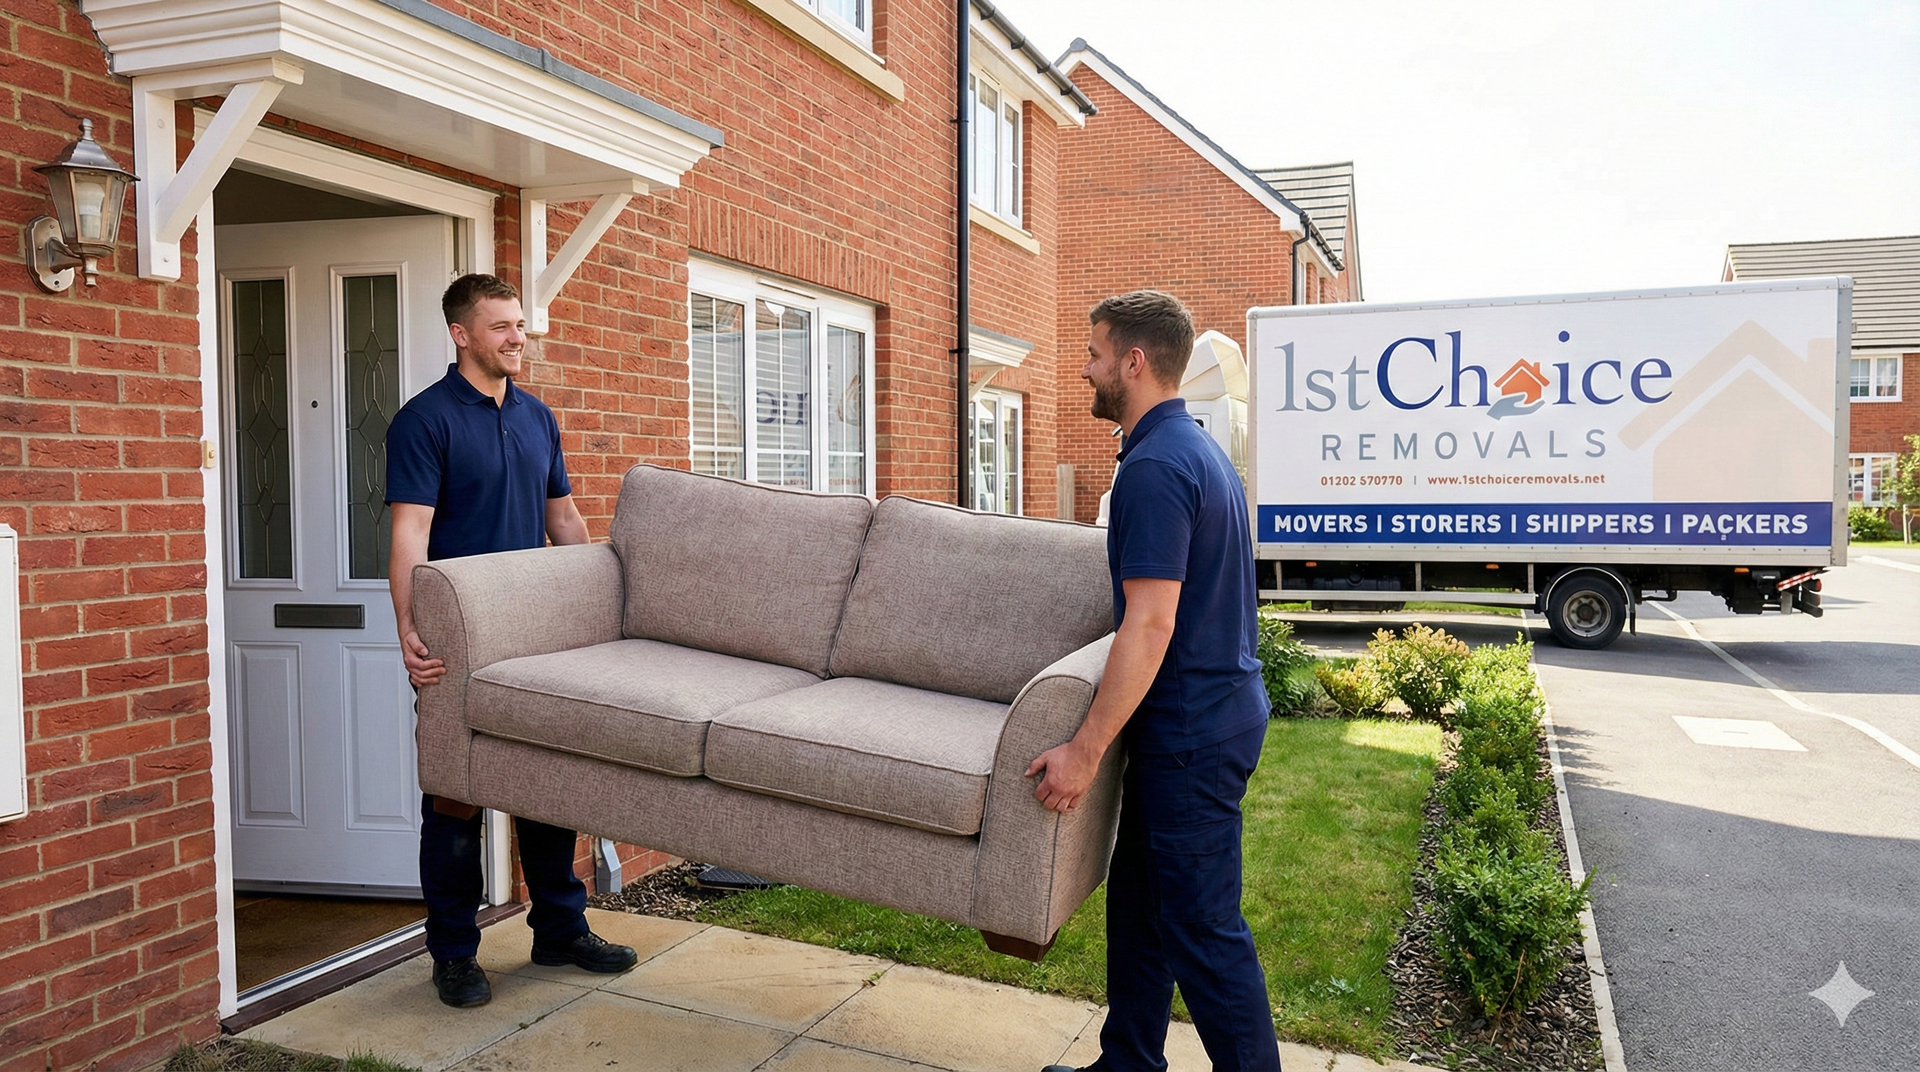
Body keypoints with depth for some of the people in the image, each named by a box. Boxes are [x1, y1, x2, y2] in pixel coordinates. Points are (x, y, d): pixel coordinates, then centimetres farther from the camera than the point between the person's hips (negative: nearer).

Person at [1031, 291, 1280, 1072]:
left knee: (1202, 927, 1)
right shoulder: (1202, 450, 13)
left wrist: (1085, 750, -23)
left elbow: (1151, 623, -25)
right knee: (1138, 902, 19)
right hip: (1218, 707, 11)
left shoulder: (1155, 467, -19)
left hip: (1190, 731, -10)